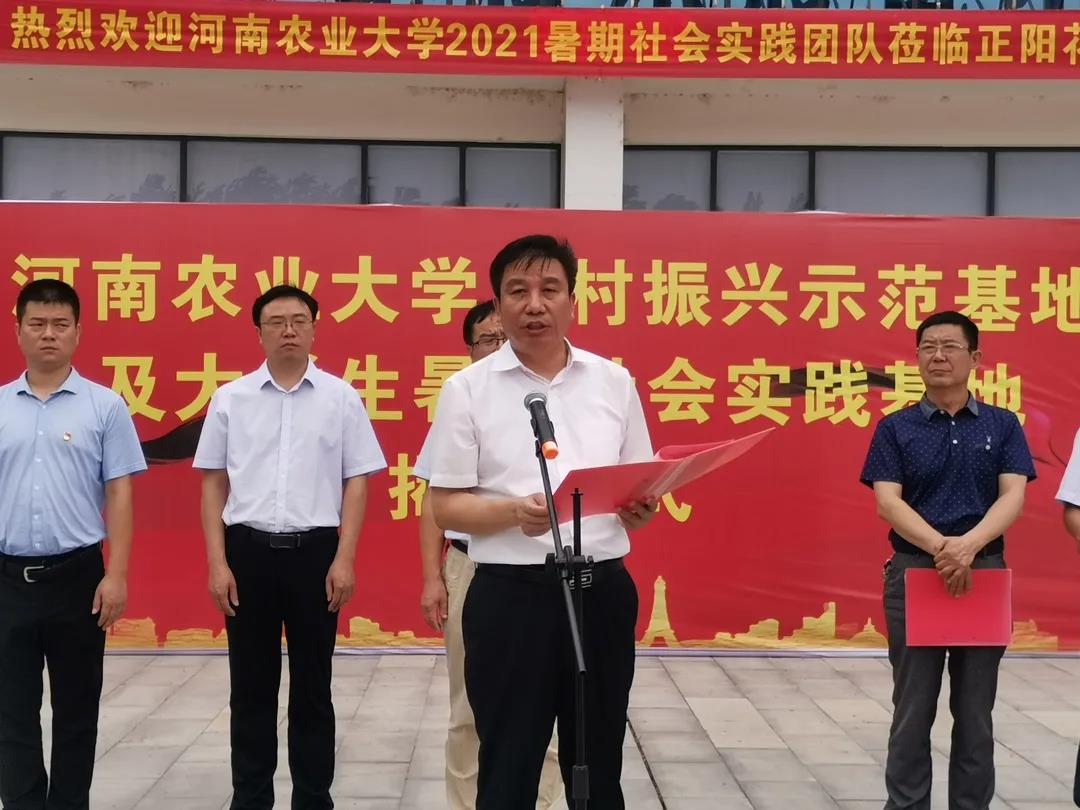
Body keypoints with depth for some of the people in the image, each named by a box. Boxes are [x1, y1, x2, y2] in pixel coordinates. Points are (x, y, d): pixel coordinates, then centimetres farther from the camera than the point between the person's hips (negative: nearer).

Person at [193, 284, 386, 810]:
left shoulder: (341, 397, 2)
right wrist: (217, 563, -1)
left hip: (315, 550, -1)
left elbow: (356, 483, 2)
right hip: (248, 550, 1)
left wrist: (345, 559, -5)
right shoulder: (230, 398, 5)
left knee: (312, 687, 8)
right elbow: (214, 485, 6)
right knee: (251, 688, 9)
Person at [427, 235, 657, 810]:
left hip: (603, 590, 3)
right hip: (510, 595, -3)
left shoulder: (614, 382, 7)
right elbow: (445, 506, -3)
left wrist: (639, 508, -10)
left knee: (599, 763, 14)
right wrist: (514, 512, -21)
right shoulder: (467, 389, -2)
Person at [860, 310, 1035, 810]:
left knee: (975, 710, 8)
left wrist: (969, 544, -24)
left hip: (985, 573, 1)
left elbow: (1012, 497, -6)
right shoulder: (895, 429, 3)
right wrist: (940, 546, -24)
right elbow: (887, 502, -7)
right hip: (913, 572, -1)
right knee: (913, 708, 4)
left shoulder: (1003, 426, 6)